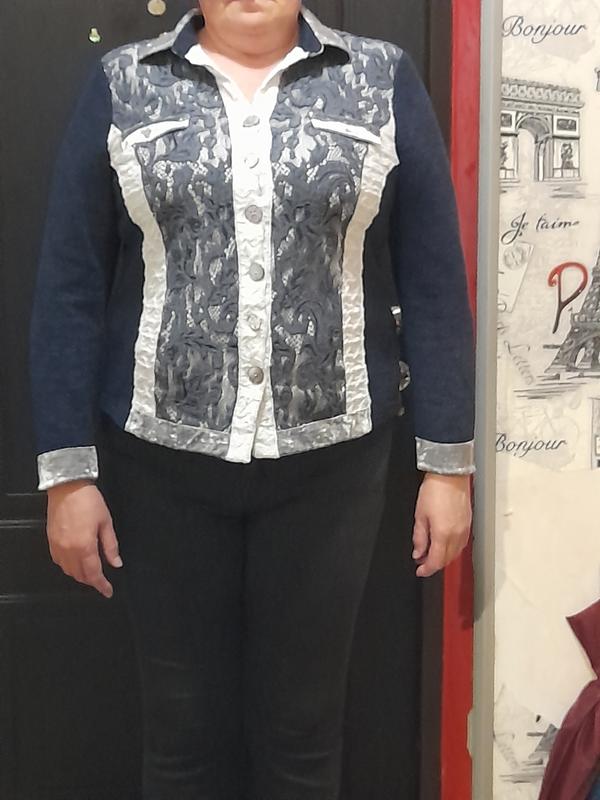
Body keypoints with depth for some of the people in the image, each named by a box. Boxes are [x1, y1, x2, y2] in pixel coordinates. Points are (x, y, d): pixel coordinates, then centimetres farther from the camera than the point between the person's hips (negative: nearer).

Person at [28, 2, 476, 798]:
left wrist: (449, 461, -1)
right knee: (183, 731, 14)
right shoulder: (121, 85, 3)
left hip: (329, 461, 0)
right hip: (160, 461, 1)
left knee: (304, 731, 14)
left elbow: (433, 283, 1)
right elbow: (71, 286, 0)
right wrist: (67, 469, -3)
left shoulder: (383, 80, 2)